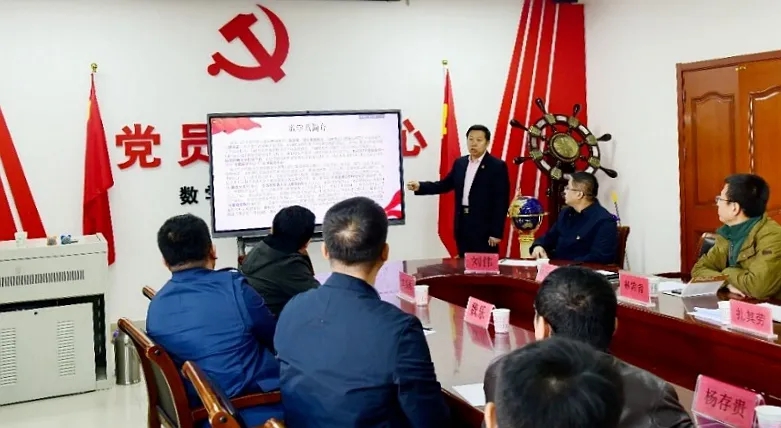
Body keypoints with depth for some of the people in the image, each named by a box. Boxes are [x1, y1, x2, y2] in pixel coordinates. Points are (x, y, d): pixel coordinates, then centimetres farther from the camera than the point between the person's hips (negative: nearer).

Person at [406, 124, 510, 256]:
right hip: (463, 225, 6)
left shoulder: (497, 166, -7)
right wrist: (420, 186, -2)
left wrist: (496, 232, -14)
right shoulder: (460, 163, 12)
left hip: (484, 227, -6)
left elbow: (501, 202, -10)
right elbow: (445, 184, 15)